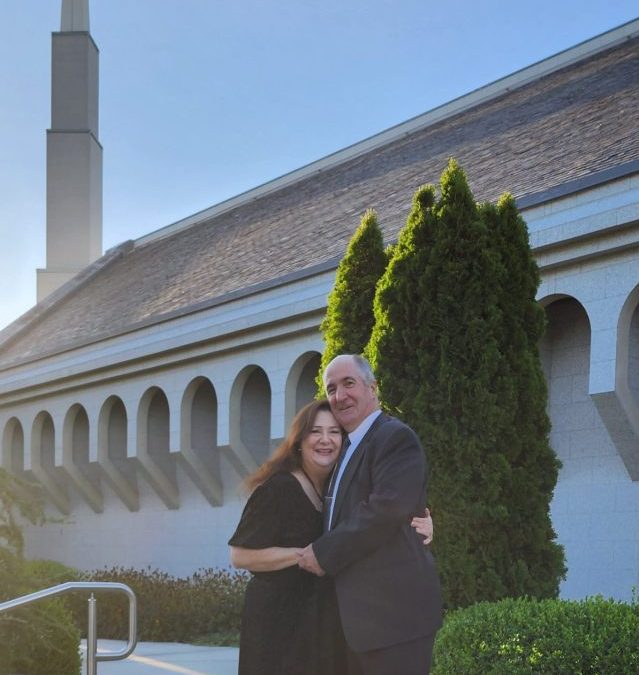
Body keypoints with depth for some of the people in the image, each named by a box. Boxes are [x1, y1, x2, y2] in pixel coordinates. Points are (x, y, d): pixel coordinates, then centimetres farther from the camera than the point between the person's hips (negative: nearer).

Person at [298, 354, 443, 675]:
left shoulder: (396, 437, -9)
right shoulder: (350, 447, 21)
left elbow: (386, 511, -21)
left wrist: (324, 553, -14)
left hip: (393, 611, -9)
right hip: (358, 614, 9)